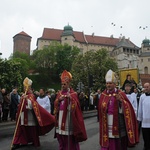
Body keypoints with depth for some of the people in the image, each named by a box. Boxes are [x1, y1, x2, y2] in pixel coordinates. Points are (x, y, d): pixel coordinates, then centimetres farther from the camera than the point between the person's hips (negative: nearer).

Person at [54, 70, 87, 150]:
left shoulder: (73, 94, -2)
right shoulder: (59, 93, 12)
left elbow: (76, 106, -12)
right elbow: (55, 104, 5)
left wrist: (70, 98, -27)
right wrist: (59, 99, -15)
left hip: (69, 118, -5)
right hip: (60, 118, 5)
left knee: (70, 140, -1)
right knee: (61, 139, 10)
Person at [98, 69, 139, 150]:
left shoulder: (121, 94, -2)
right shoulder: (103, 95, 5)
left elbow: (127, 109, -7)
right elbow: (100, 110, 11)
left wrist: (121, 101, -21)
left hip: (118, 125, -1)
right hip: (107, 126, 2)